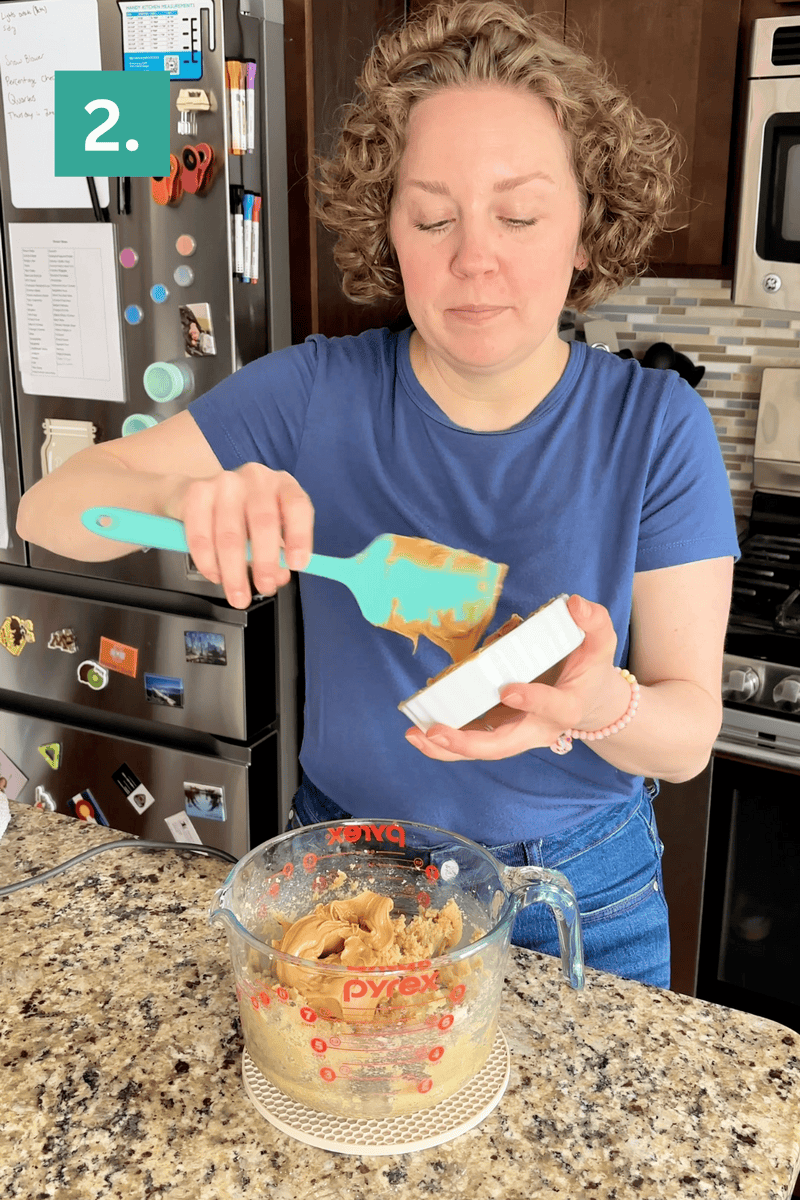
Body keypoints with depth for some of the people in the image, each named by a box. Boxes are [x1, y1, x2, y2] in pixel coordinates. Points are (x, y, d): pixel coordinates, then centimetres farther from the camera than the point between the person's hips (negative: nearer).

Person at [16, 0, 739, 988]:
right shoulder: (318, 392, -14)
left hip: (580, 897, 0)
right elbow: (48, 508, -14)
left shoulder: (657, 425, -15)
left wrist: (604, 706, -38)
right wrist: (182, 496, -36)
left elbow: (689, 736, -15)